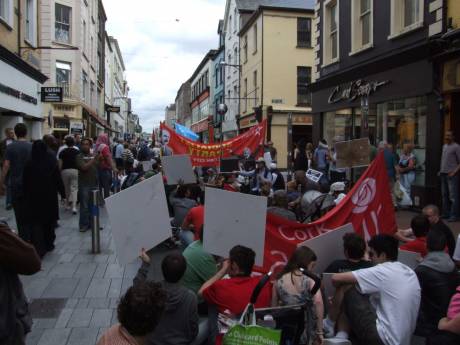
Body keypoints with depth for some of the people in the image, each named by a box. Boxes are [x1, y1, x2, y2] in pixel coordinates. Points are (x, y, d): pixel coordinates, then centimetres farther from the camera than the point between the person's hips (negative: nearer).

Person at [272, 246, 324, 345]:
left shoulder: (279, 280, 4)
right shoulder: (310, 279, -6)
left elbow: (273, 307, 8)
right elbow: (318, 302, -20)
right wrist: (319, 332, -15)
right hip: (306, 333, -3)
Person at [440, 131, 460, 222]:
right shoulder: (444, 146, 17)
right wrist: (441, 170, 14)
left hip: (452, 175, -8)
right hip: (443, 174, 8)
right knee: (445, 195, 12)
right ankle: (446, 213, 20)